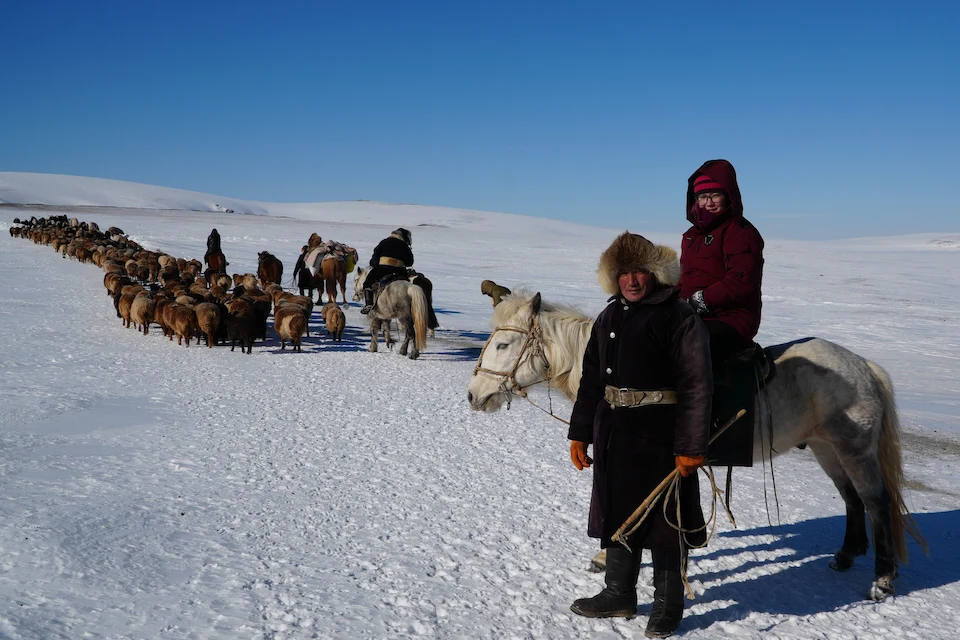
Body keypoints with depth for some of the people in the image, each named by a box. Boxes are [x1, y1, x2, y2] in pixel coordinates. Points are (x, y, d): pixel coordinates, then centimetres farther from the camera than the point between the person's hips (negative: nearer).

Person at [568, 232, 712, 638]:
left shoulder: (679, 318, -12)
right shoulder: (609, 318, 10)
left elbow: (696, 387, -17)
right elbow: (591, 380, 14)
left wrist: (691, 446, -20)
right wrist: (580, 433, 12)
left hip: (661, 436, -7)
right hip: (614, 435, 7)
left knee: (665, 521, 6)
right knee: (618, 513, 18)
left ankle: (667, 605, 23)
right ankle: (619, 595, 35)